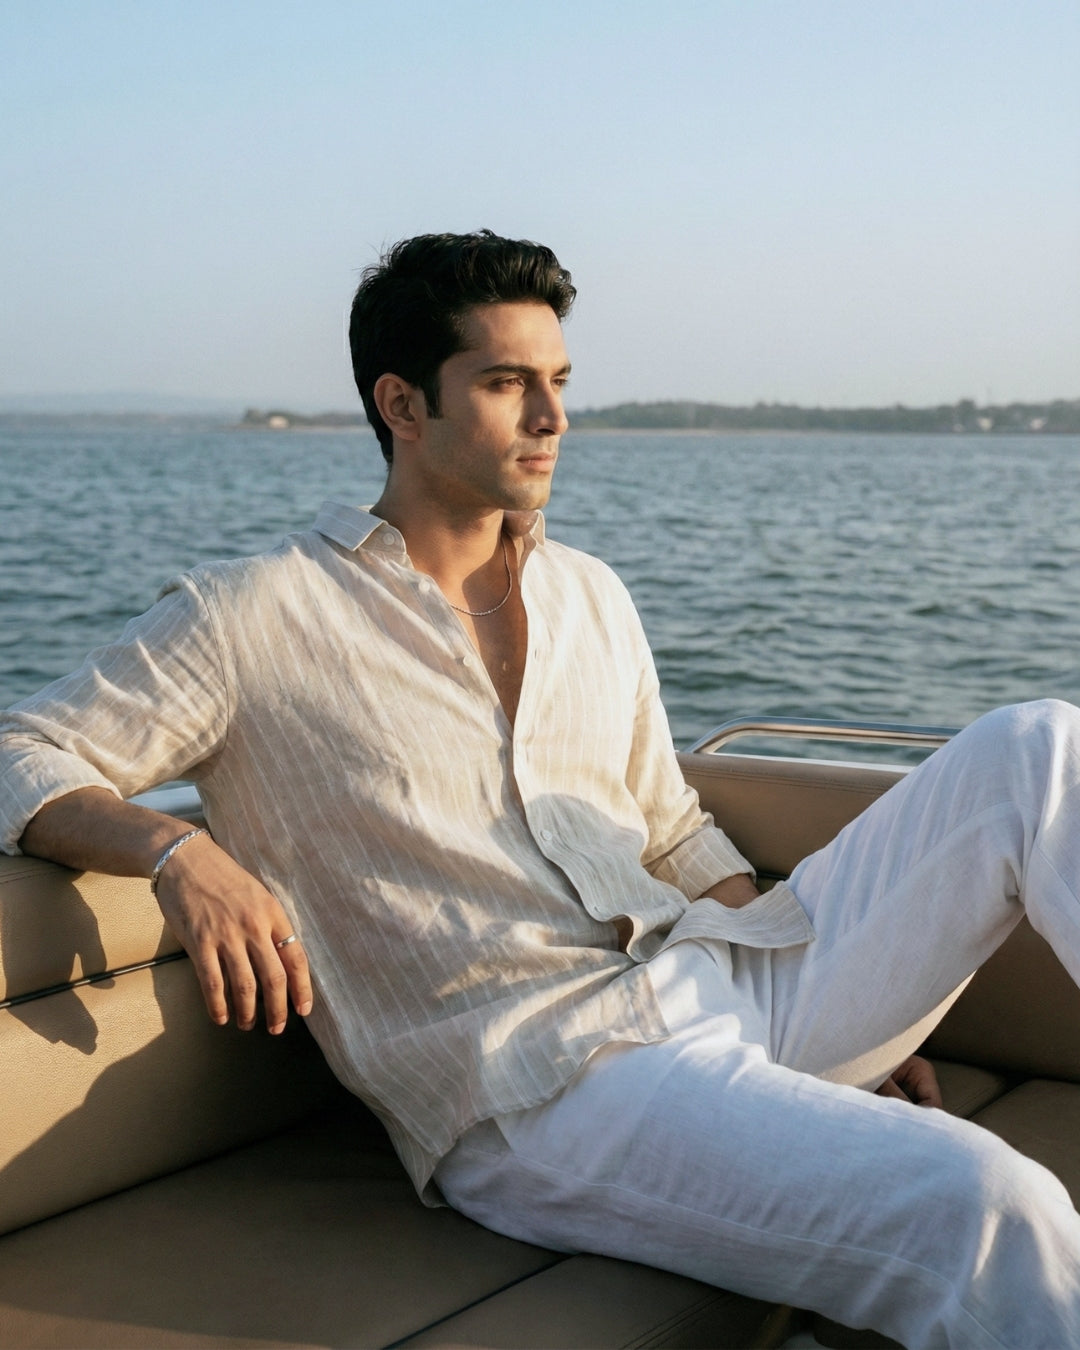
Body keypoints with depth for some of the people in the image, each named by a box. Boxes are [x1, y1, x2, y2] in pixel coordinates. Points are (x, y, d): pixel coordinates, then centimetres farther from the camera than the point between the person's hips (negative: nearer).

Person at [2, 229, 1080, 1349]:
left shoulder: (591, 597, 21)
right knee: (990, 1212, -32)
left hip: (732, 981, 7)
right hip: (544, 1080, -7)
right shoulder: (254, 616, 2)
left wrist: (851, 1002, 14)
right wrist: (177, 852, -21)